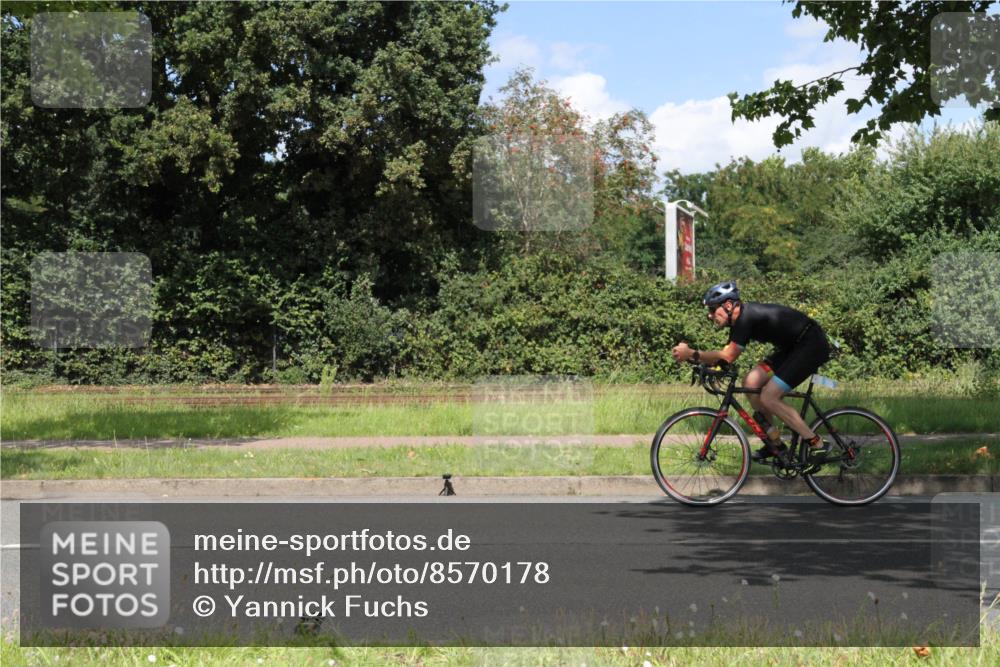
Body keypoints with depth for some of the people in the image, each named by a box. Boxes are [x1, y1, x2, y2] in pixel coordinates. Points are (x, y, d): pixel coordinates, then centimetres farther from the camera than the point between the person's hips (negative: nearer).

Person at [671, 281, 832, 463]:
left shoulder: (747, 317, -23)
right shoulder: (740, 319, 7)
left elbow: (728, 356, -25)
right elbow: (726, 355, 7)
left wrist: (691, 354, -21)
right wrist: (694, 357, -7)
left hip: (812, 345, -10)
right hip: (792, 346, 10)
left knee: (769, 398, -15)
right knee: (750, 383, 2)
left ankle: (818, 445, -8)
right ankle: (775, 444, 11)